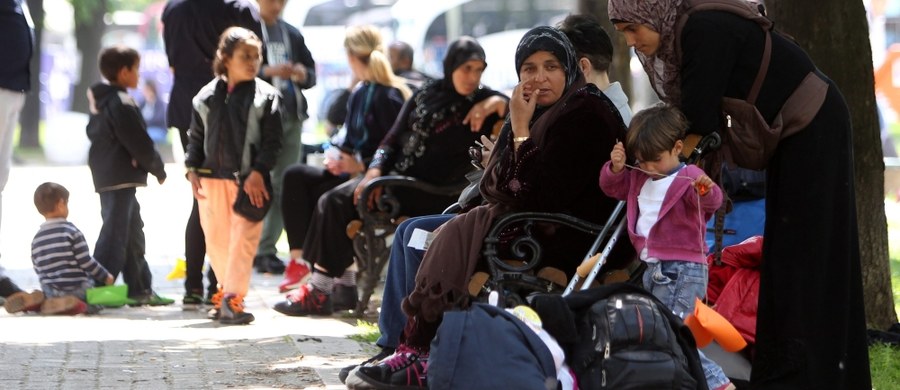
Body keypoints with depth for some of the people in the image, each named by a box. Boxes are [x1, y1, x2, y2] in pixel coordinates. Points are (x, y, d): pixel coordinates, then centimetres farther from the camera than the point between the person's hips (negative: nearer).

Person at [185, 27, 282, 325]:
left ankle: (232, 299, -8)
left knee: (243, 239, -7)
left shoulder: (266, 96, -2)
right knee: (215, 239, 8)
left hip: (249, 180, -3)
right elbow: (196, 136, 13)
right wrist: (192, 169, 2)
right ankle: (228, 291, 22)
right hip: (212, 178, 3)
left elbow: (272, 141, -3)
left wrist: (258, 172, -13)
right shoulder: (207, 97, 6)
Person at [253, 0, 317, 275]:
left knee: (284, 187, 5)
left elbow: (311, 73, 19)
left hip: (291, 117, 6)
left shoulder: (292, 34, 16)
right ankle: (255, 250, -2)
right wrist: (268, 72, -22)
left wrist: (303, 74, -4)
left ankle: (266, 249, 10)